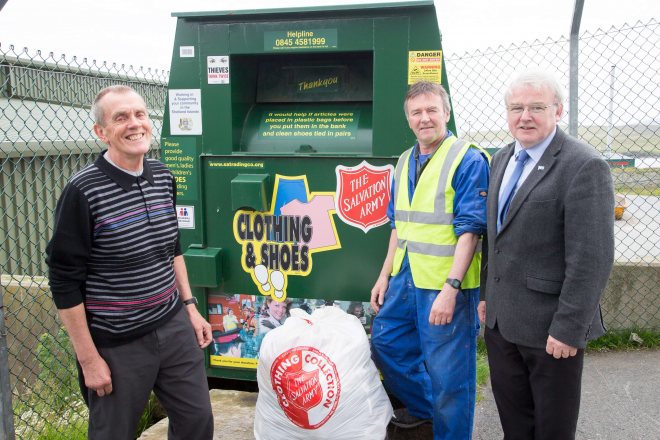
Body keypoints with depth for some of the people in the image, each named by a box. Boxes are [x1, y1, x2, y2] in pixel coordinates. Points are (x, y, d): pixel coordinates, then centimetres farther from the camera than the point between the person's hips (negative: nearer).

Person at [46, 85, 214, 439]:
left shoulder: (163, 177, 2)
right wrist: (89, 360, -11)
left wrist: (190, 306, 13)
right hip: (117, 345, -5)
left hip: (174, 329, 6)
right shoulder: (83, 191, -17)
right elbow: (65, 282, -13)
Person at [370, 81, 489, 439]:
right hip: (405, 277, 8)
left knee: (447, 373, 3)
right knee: (384, 343, 19)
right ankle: (422, 405, 41)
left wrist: (450, 289, -23)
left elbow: (470, 230, -17)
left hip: (445, 285, -7)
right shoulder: (404, 161, 11)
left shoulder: (468, 160, -11)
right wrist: (385, 276, 14)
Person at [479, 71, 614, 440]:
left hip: (549, 325, -7)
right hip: (501, 318, 7)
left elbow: (592, 259, -20)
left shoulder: (585, 166, -17)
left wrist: (568, 329, -20)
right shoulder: (502, 159, 8)